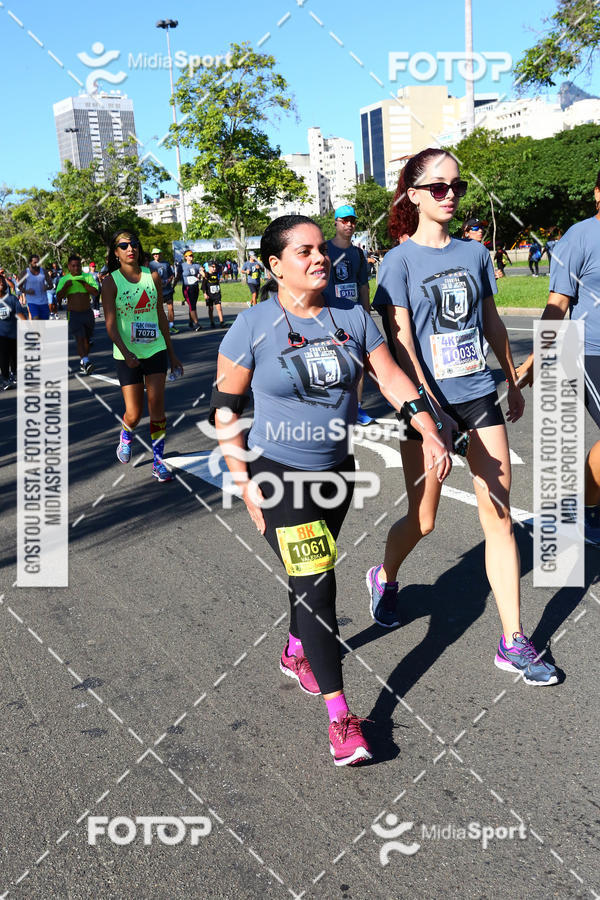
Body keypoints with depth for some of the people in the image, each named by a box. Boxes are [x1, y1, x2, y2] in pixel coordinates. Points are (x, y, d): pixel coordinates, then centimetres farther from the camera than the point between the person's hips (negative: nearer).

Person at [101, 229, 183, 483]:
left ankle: (158, 461, 10)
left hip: (155, 350, 2)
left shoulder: (152, 276, 4)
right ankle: (126, 435, 38)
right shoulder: (111, 282, -6)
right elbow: (110, 324, -12)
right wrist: (126, 353, -28)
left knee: (157, 407, -2)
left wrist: (172, 354, 13)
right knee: (134, 414, 2)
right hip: (127, 356, -2)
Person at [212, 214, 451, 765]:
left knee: (313, 571, 21)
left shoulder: (352, 316, 0)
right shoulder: (254, 326, -13)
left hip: (337, 470, 5)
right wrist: (245, 483, -10)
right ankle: (340, 715, 1)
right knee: (314, 584, -8)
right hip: (279, 474, -5)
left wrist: (431, 435, -11)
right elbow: (225, 406, -8)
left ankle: (296, 653, 48)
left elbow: (391, 377, 0)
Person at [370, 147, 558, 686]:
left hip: (480, 396, 4)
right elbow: (402, 344, -13)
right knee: (423, 519, 6)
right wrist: (429, 412, -21)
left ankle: (513, 643, 13)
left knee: (500, 519, 3)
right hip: (427, 403, -4)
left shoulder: (475, 253, 8)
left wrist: (514, 382, 24)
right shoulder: (399, 261, -6)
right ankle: (384, 579, 39)